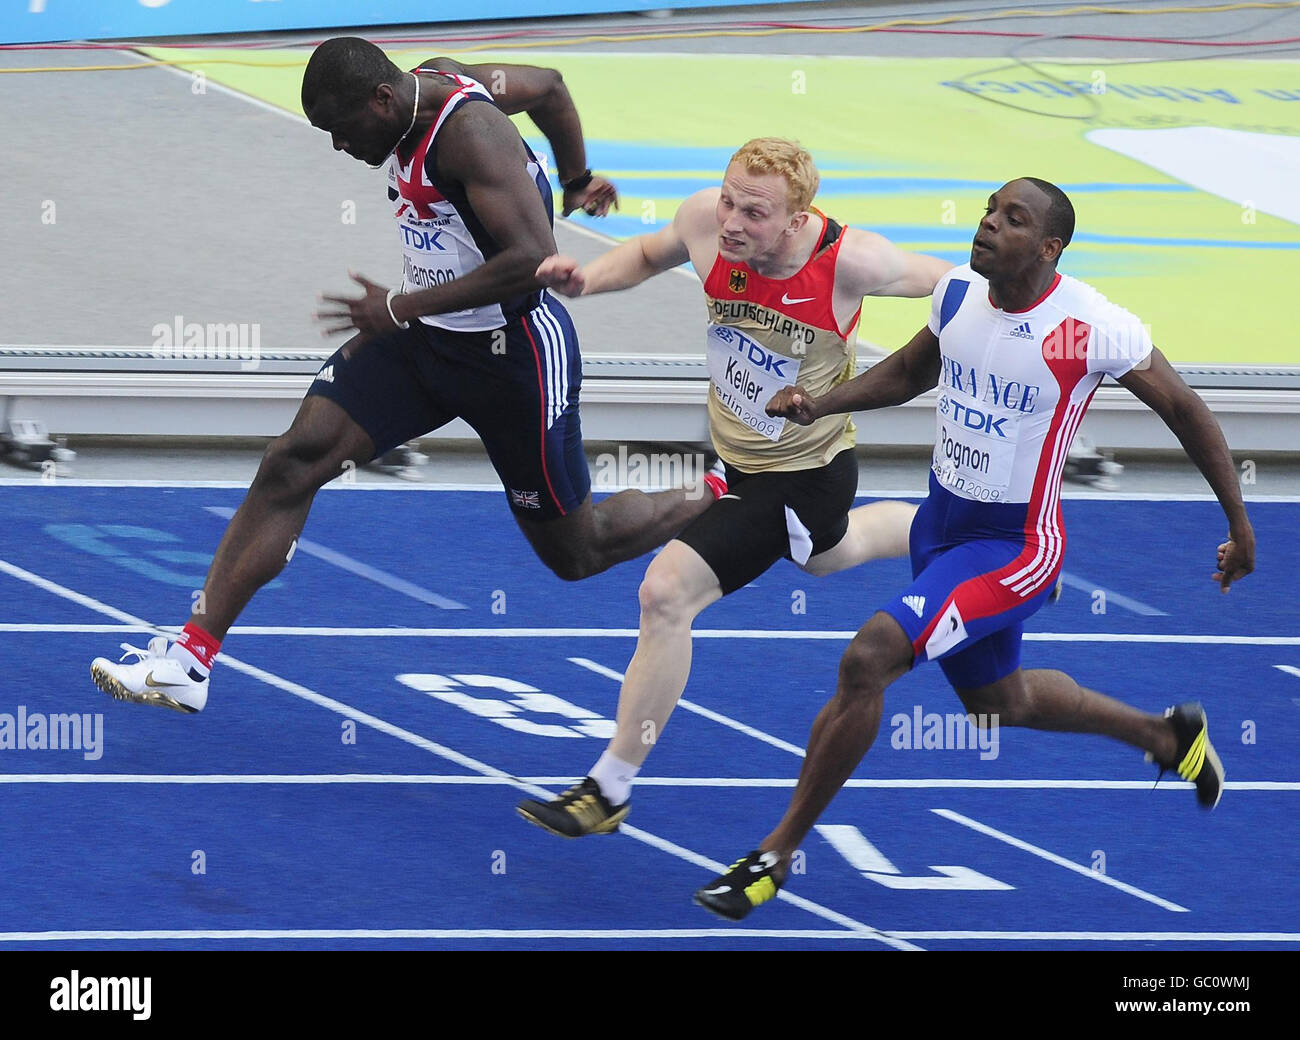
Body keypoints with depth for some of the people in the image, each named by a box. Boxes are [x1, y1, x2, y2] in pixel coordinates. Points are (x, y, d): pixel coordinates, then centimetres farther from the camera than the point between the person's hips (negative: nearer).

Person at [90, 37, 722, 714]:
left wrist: (401, 308, -32)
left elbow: (535, 259, -37)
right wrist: (577, 182, 32)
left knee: (575, 552, 7)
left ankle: (717, 504, 34)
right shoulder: (427, 84, -3)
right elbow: (549, 87, 15)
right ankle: (192, 656, -8)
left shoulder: (469, 131, -29)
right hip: (423, 337, 8)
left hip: (511, 353, -8)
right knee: (292, 462, -8)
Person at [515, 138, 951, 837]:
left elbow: (946, 281, -13)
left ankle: (609, 791, -3)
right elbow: (648, 255, 3)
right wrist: (585, 279, -14)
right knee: (826, 552, 35)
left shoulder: (848, 261, -32)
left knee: (667, 594, -16)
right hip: (737, 457, 7)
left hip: (802, 478, -7)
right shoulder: (706, 219, -20)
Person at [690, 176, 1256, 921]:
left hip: (1014, 546, -8)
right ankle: (1169, 736, 52)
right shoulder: (960, 292, -5)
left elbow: (1186, 412, -9)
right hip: (943, 523, 8)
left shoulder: (1093, 329, -23)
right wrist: (820, 405, -1)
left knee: (868, 659, -23)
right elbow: (911, 370, 16)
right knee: (999, 702, 26)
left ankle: (776, 855, -10)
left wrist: (1241, 524, -2)